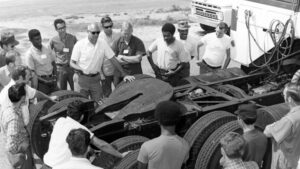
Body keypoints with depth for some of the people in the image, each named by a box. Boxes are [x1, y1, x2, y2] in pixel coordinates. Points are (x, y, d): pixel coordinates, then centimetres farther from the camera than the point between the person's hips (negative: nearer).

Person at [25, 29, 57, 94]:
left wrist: (55, 76, 2)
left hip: (51, 79, 5)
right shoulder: (30, 53, -8)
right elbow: (31, 72, -9)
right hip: (41, 81, -4)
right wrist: (45, 81, -15)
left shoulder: (47, 49, 5)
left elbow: (53, 63, 15)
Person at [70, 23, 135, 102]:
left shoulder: (103, 43, -2)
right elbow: (72, 63, -5)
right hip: (81, 78, -2)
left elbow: (113, 59, 1)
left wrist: (124, 74, -3)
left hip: (95, 79, 3)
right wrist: (82, 70, -25)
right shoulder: (79, 44, -9)